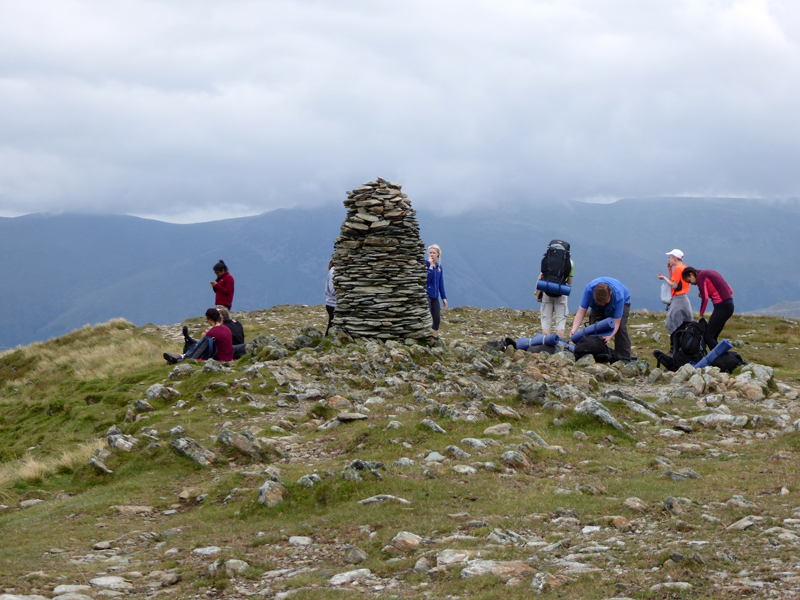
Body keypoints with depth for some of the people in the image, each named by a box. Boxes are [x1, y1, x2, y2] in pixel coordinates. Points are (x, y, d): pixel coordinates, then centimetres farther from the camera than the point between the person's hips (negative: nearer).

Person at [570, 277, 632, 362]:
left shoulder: (618, 296, -43)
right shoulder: (589, 290, -39)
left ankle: (624, 361, -20)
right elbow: (581, 312, -33)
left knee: (620, 327, -23)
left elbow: (616, 323, -40)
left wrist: (609, 336, -59)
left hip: (623, 302, -3)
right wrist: (574, 329, -47)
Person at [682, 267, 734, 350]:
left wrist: (701, 314, -2)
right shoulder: (710, 273, 23)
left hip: (721, 306, -9)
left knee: (708, 336, -10)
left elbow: (705, 298, -14)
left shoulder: (700, 277, -3)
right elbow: (730, 291, 20)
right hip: (729, 305, 9)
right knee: (713, 337, 11)